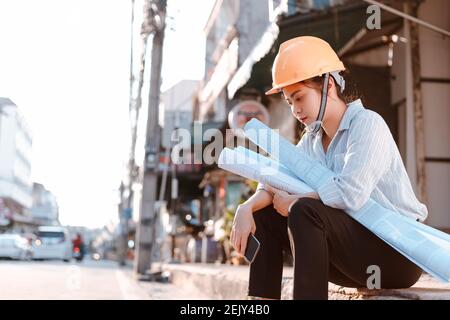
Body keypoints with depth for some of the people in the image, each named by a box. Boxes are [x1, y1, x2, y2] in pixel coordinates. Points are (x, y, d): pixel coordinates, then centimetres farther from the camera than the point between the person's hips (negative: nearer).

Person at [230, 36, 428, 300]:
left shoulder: (367, 124, -14)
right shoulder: (312, 139, 10)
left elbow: (350, 194, -28)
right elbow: (278, 182, 4)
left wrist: (292, 202, -14)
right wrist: (247, 208, -17)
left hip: (397, 252, -8)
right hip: (352, 248, 8)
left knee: (305, 212, -30)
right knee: (264, 217, 2)